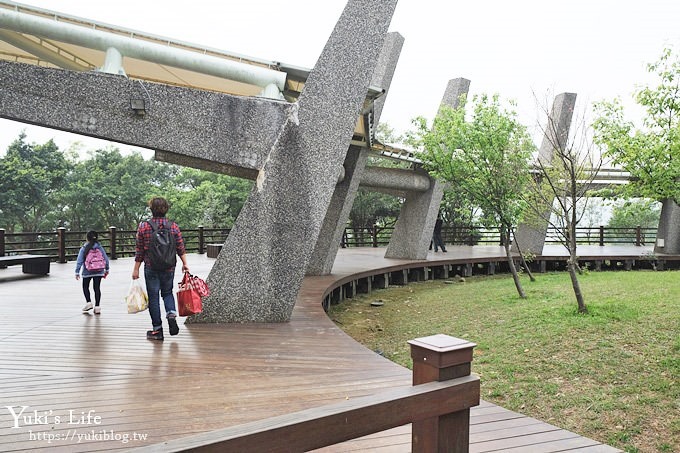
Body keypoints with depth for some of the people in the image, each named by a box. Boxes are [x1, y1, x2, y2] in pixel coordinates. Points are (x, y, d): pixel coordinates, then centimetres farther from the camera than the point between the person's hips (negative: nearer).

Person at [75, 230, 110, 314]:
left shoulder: (84, 248, -5)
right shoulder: (99, 247, 0)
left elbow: (79, 261, -6)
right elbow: (106, 259, 3)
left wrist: (77, 272, -1)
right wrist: (106, 269, 15)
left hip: (87, 272, -2)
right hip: (98, 272, 2)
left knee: (85, 287, 17)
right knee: (97, 288, 5)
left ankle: (88, 302, 4)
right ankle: (97, 307, 4)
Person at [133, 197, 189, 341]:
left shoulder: (143, 227, -5)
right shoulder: (173, 226, -2)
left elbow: (139, 251, -2)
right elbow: (180, 248, 1)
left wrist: (136, 269, 5)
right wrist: (184, 263, 10)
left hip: (151, 268, -2)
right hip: (169, 268, 2)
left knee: (153, 297, 6)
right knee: (167, 292, 21)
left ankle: (157, 329, 10)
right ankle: (171, 314, -5)